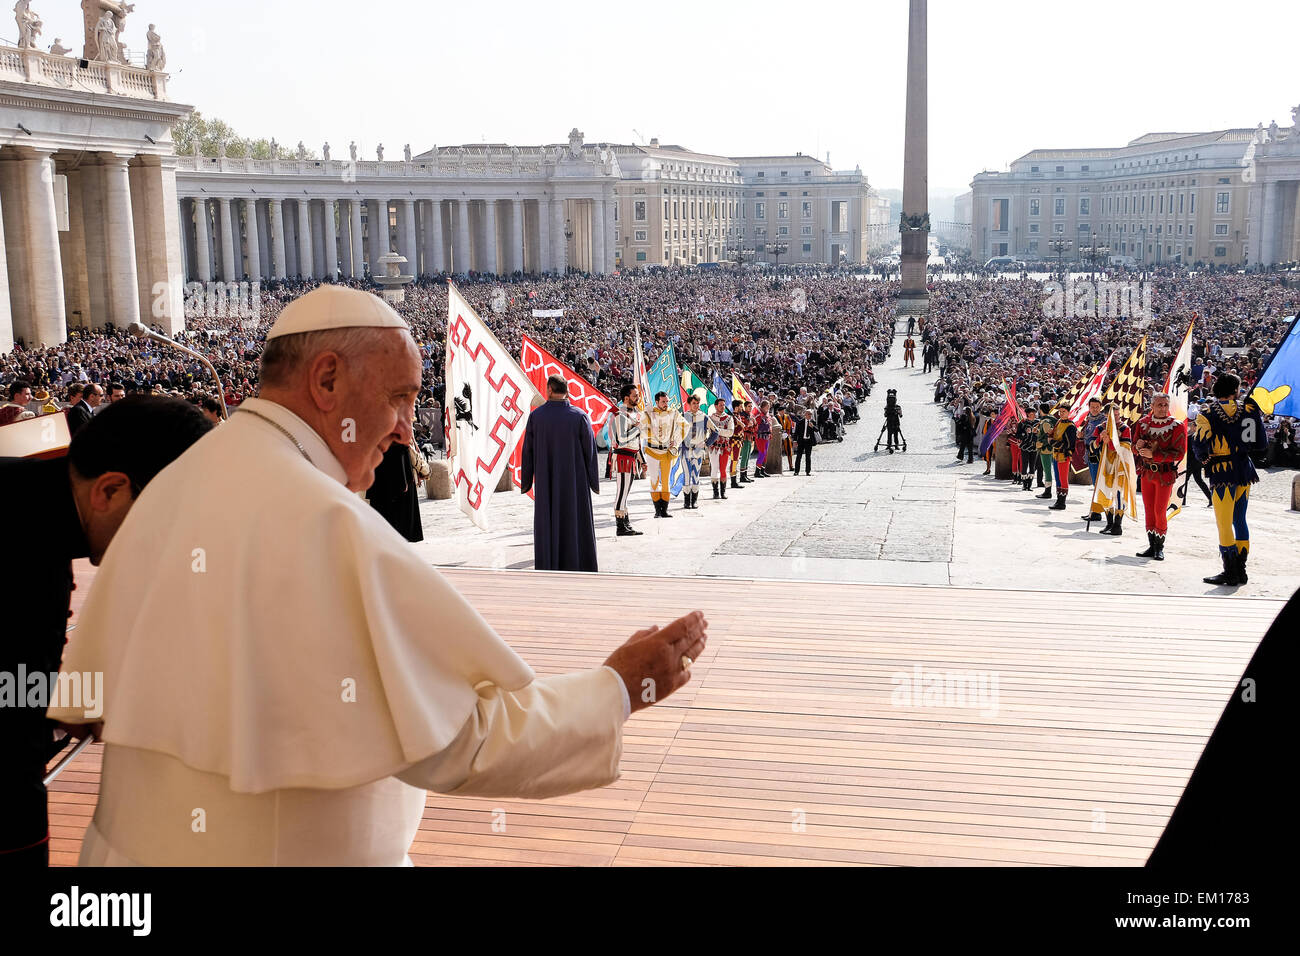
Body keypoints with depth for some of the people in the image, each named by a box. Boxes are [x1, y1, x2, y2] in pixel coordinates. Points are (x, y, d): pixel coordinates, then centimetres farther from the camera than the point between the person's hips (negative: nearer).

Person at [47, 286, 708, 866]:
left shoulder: (169, 487, 1)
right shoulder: (325, 522, -25)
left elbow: (85, 698, 7)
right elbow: (462, 739, -25)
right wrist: (618, 688, -14)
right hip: (286, 851, -8)